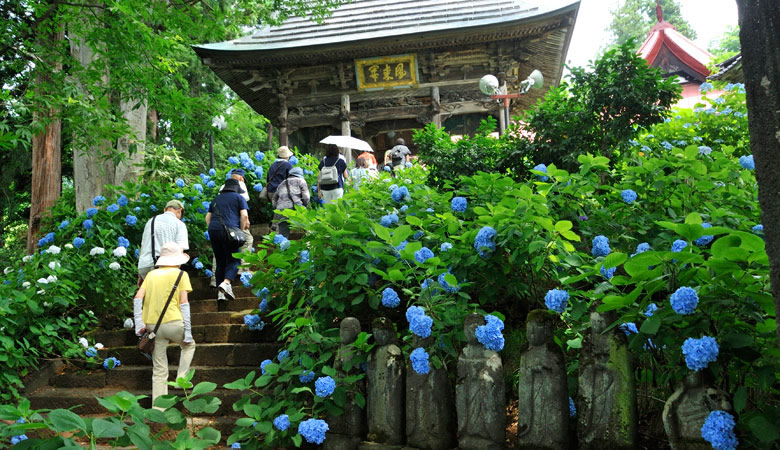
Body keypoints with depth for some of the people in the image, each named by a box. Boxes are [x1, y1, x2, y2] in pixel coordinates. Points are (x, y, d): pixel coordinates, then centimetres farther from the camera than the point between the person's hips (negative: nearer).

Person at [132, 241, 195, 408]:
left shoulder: (151, 274, 16)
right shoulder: (180, 274, 4)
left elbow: (138, 298, 4)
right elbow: (184, 303, -4)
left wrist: (139, 324, 2)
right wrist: (188, 331, -5)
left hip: (152, 325, 4)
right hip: (173, 322, -4)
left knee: (159, 371, 10)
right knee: (189, 345, 28)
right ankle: (181, 379, 13)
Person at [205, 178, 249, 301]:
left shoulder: (216, 199, 25)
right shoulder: (238, 198, 10)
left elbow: (208, 217, 24)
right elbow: (244, 215, -2)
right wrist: (241, 230, 6)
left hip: (213, 230, 5)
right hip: (230, 230, -5)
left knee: (220, 262, 9)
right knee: (234, 259, -3)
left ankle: (221, 293, 7)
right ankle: (226, 282, -28)